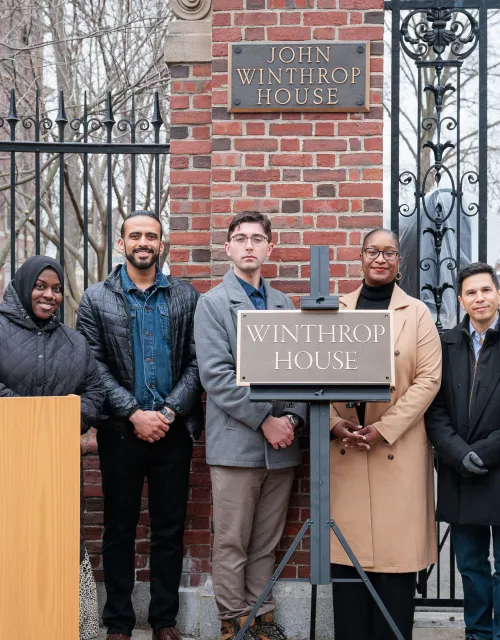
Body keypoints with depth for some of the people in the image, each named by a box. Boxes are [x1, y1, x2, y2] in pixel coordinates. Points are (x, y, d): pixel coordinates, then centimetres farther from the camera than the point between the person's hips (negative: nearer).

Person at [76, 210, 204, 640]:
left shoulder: (187, 297, 4)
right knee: (119, 529, 8)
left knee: (170, 529, 8)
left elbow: (196, 363, 1)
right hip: (121, 431, -1)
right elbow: (95, 367, -4)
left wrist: (170, 412, -11)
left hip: (174, 429, 1)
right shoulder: (96, 299, 2)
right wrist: (134, 414, -12)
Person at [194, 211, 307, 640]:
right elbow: (216, 375, -10)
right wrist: (265, 420, -15)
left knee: (267, 542, 11)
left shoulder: (285, 305, 14)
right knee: (232, 543, 3)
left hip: (281, 443, 4)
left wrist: (293, 419, -6)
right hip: (237, 441, -4)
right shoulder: (213, 303, 1)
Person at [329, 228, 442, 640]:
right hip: (344, 446, 2)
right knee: (347, 550, 3)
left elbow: (428, 379, -3)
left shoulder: (417, 313, 5)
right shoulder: (337, 312, 11)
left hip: (398, 447, -2)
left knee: (396, 548, 0)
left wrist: (384, 428, -12)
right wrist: (334, 422, -10)